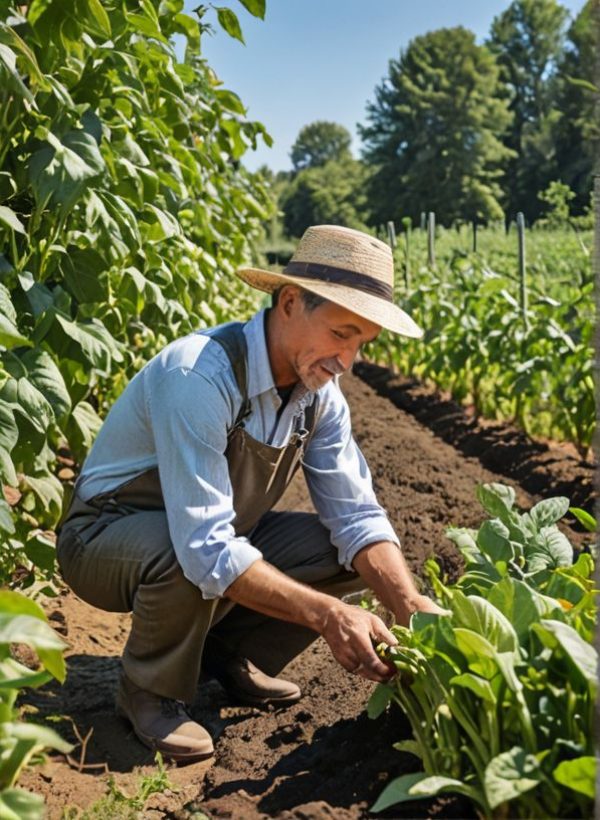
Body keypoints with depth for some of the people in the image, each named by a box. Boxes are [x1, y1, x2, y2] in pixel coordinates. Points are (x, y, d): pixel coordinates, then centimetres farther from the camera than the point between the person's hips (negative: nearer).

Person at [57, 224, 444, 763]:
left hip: (223, 532, 7)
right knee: (186, 557, -39)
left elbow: (358, 516, -9)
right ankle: (151, 690, -7)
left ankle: (230, 653, 9)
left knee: (350, 552, -11)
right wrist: (327, 614, -42)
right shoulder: (199, 375, -34)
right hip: (108, 538, -6)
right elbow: (205, 547, -39)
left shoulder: (320, 392, -10)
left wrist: (412, 608, -25)